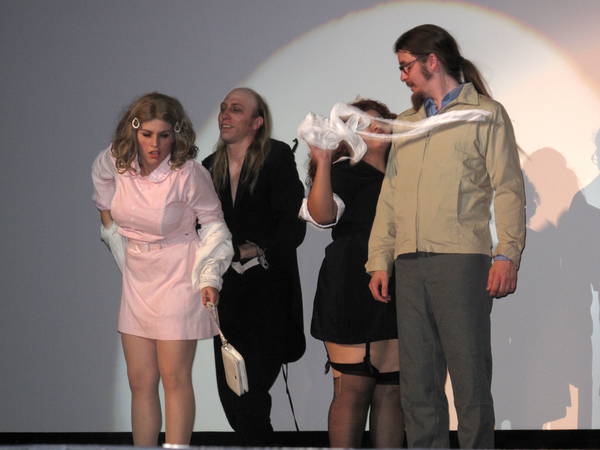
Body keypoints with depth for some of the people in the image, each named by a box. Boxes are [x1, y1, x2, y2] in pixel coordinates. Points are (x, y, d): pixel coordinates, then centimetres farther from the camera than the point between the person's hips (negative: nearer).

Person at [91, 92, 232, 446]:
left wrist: (211, 278, -17)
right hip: (136, 277, 5)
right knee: (141, 382, 8)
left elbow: (213, 222, -8)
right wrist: (111, 228, 20)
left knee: (175, 379, -5)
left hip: (177, 277, -5)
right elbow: (101, 177, 19)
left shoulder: (189, 173, -20)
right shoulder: (117, 161, -7)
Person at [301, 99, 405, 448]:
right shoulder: (345, 172, 2)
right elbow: (323, 215, -17)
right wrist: (322, 162, -23)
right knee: (354, 389, -8)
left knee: (391, 389, 3)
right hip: (353, 296, -6)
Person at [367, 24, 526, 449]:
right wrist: (380, 260, 10)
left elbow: (508, 190, -1)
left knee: (470, 376, -6)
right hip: (409, 265, 5)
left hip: (462, 260, -5)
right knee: (417, 378, 4)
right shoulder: (406, 123, 23)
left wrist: (507, 254, -13)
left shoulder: (486, 114, 6)